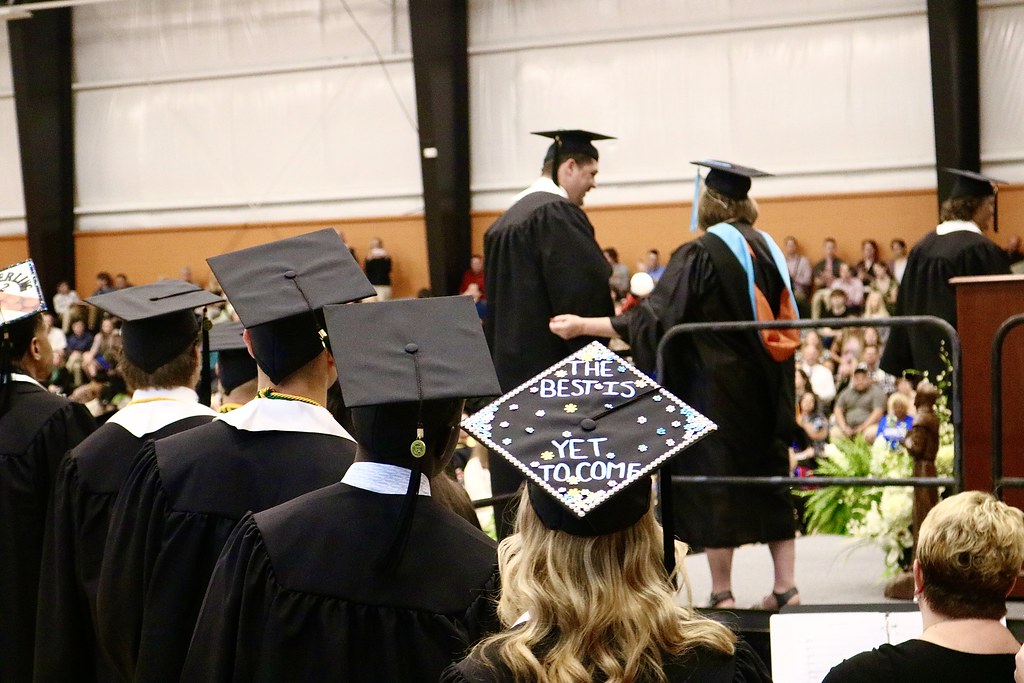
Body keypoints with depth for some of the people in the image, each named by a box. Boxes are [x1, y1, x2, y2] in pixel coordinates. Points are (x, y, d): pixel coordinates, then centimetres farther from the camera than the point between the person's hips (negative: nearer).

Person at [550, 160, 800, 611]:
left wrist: (584, 326, -15)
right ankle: (785, 583, 11)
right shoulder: (768, 248, 7)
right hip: (767, 386, 7)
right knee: (769, 475, 13)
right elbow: (785, 320, 14)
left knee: (715, 479, 1)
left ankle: (722, 591, 6)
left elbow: (654, 318, -18)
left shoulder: (700, 255, -13)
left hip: (716, 384, -6)